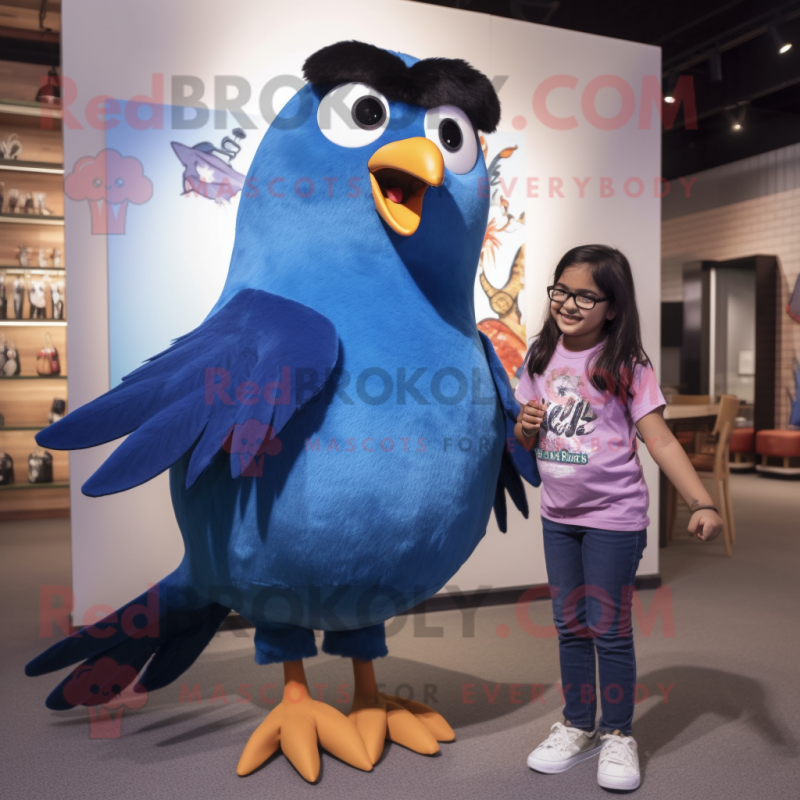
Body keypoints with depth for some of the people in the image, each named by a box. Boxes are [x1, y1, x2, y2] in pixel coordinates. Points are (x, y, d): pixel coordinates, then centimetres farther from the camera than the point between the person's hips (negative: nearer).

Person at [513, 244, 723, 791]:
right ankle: (578, 727, 34)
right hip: (558, 516, 5)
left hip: (614, 518, -5)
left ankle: (618, 734, 26)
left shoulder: (627, 367, -12)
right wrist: (525, 427, -12)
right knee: (571, 627, 16)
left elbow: (661, 441, -17)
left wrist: (703, 504, -28)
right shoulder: (542, 359, 2)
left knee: (610, 630, 5)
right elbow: (525, 439, 12)